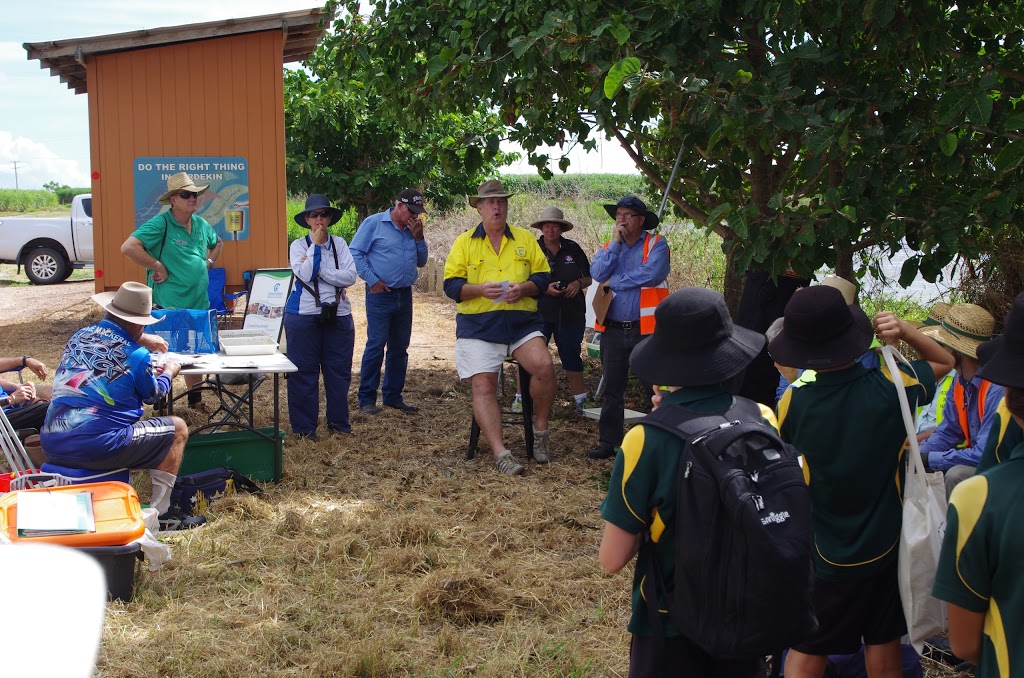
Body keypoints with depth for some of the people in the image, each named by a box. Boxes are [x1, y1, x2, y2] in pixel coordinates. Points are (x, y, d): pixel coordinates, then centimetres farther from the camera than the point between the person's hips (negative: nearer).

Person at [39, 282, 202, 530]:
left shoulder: (79, 336, 11)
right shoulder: (136, 355, -8)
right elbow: (153, 395, 11)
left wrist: (150, 371, 33)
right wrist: (168, 372, 31)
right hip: (96, 447, -8)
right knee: (177, 428, 9)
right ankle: (160, 513, 10)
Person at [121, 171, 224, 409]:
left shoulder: (201, 224, 9)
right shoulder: (160, 224, -14)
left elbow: (218, 243, 31)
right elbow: (128, 247, -25)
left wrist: (209, 261, 14)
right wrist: (158, 267, -20)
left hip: (199, 304, 7)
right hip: (168, 307, -7)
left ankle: (196, 399, 33)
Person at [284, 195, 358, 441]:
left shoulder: (339, 244, 6)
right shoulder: (299, 245, 0)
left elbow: (350, 276, -7)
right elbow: (305, 275, -17)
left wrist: (319, 270, -13)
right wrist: (316, 245, -12)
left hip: (338, 316, 3)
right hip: (304, 316, -2)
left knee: (339, 370, 8)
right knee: (304, 371, 2)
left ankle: (339, 422, 21)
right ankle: (304, 427, 11)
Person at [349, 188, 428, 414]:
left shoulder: (412, 229, 13)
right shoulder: (374, 223, -5)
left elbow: (421, 262, 15)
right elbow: (355, 253, -7)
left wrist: (418, 238, 1)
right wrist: (372, 280, -12)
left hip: (405, 295, 6)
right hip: (380, 294, -6)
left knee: (400, 347, 10)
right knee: (376, 346, -6)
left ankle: (393, 396, 20)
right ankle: (367, 398, 1)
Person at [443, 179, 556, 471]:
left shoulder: (525, 239, 13)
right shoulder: (464, 242, 9)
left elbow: (543, 277, 10)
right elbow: (451, 284, 2)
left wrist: (523, 288, -11)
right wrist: (480, 289, -16)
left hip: (522, 321, 1)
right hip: (478, 324, -1)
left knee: (544, 367, -21)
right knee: (483, 386, -11)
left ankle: (540, 431, 1)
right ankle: (501, 454, -10)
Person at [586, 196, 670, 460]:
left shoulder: (656, 244, -1)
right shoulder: (610, 246, 13)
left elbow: (651, 274, -20)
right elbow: (597, 272, -5)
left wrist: (614, 281, -10)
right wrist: (615, 243, -8)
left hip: (646, 329, -4)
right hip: (612, 329, 4)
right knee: (612, 389, 9)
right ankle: (608, 441, 17)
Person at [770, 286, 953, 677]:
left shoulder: (794, 402, -19)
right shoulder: (890, 388, -18)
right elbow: (944, 362, 4)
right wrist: (904, 330, -12)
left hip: (826, 556, -1)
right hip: (886, 546, 1)